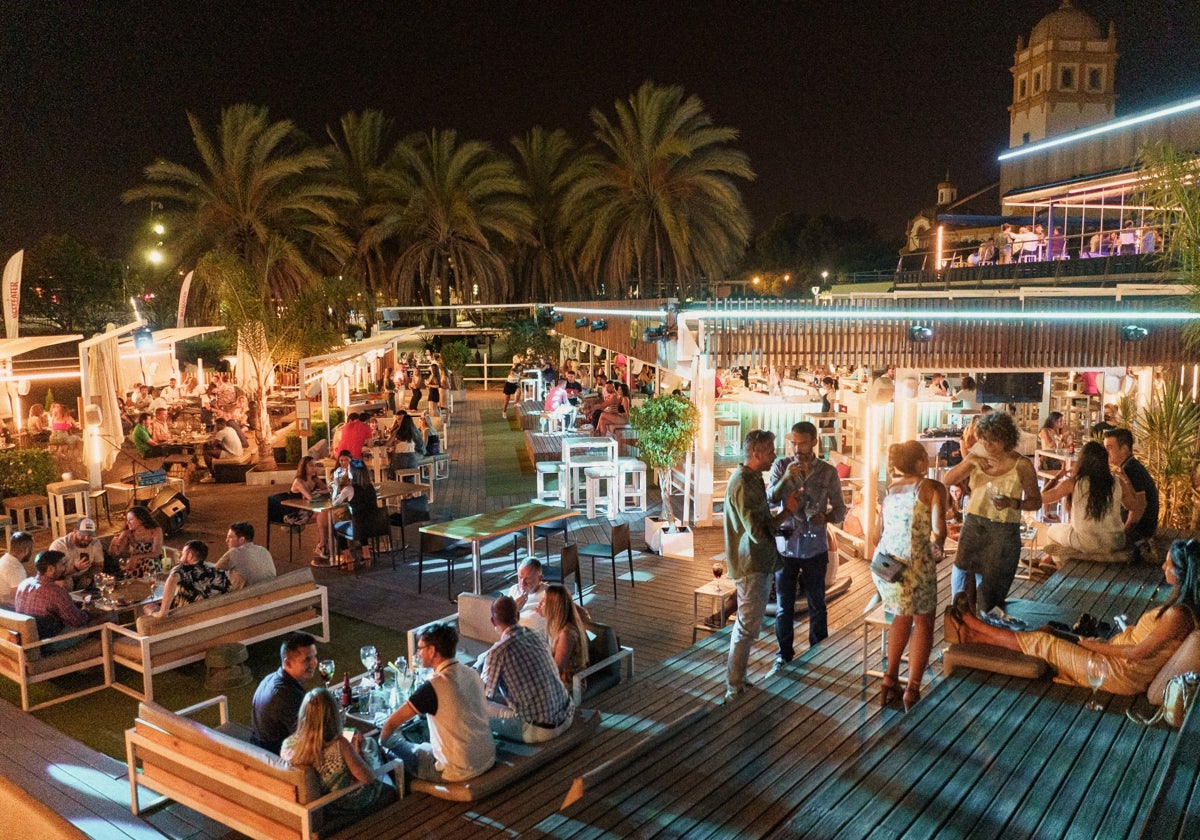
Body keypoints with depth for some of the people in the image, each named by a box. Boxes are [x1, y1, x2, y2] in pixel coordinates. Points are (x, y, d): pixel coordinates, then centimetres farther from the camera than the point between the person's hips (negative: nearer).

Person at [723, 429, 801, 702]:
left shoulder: (752, 479, 12)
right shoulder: (743, 484, -22)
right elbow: (758, 532, -25)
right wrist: (787, 511, -12)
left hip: (760, 563, 10)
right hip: (751, 566, -10)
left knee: (747, 625, 17)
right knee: (748, 627, -4)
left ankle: (737, 681, 28)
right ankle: (734, 688, 5)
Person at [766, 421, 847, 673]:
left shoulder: (828, 472, -4)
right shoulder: (781, 466, -5)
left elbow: (840, 510, 1)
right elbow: (768, 501, -12)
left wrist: (826, 516, -20)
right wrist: (786, 478, -27)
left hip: (815, 548, 0)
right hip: (785, 546, 0)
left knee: (817, 605, 12)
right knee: (784, 605, 9)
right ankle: (784, 654, 25)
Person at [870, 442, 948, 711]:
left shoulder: (890, 490, 15)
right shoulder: (933, 488, -2)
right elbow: (938, 530, -11)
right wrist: (937, 550, 8)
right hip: (914, 564, -5)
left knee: (903, 616, 26)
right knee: (923, 622, 14)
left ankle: (890, 681, 28)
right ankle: (912, 691, 9)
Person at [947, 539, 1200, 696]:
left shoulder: (1178, 614, -24)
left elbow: (1137, 652, -21)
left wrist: (1098, 646, -8)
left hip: (1121, 673, -8)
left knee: (1043, 643, -1)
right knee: (1046, 638, 7)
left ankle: (974, 630, 12)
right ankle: (973, 634, 13)